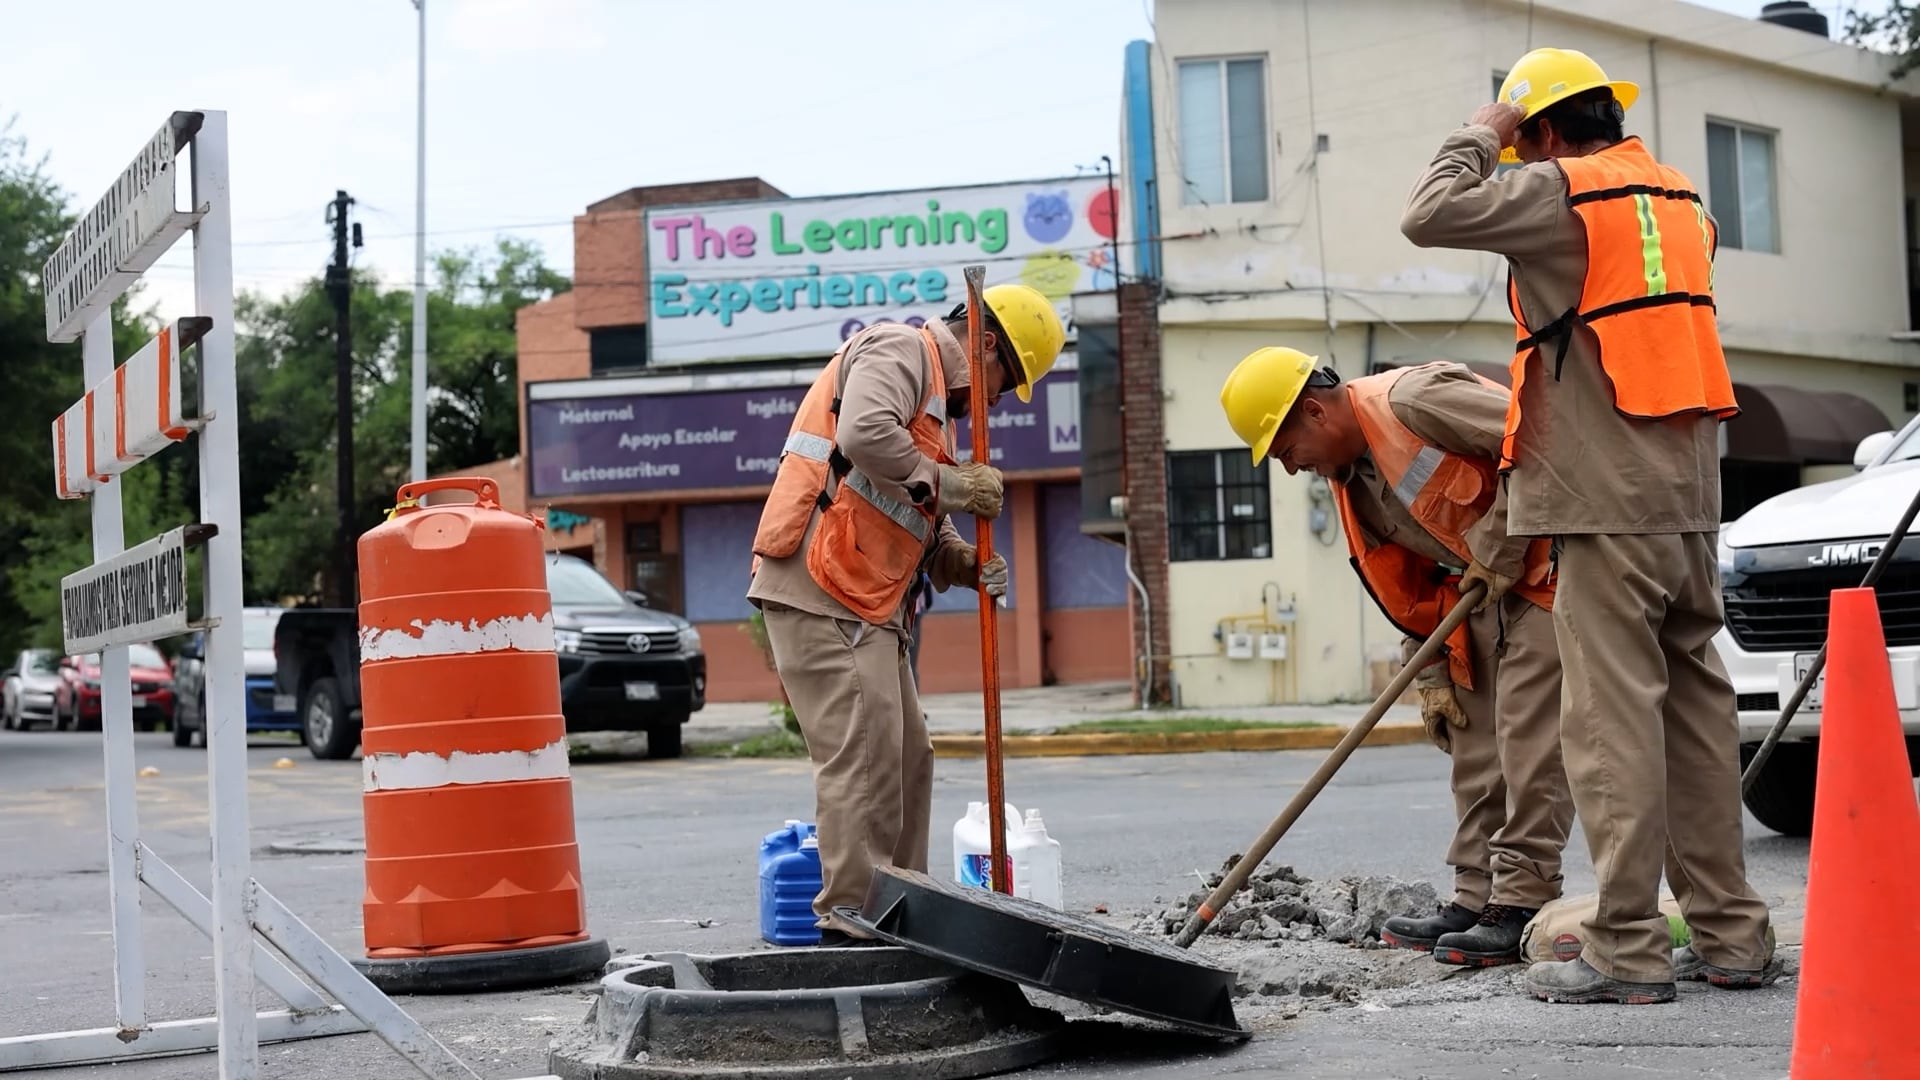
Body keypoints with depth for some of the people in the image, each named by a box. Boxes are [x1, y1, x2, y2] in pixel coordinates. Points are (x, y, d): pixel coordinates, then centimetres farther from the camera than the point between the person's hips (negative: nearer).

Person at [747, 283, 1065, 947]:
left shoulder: (936, 394, 26)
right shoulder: (899, 350, -6)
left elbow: (918, 526, 25)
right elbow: (864, 434, -27)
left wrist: (964, 564, 6)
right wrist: (950, 484, -16)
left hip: (866, 604, 11)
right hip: (820, 594, -11)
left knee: (907, 758, 14)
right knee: (863, 757, -13)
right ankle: (850, 924, -11)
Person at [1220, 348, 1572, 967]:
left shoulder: (1412, 401, -20)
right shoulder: (1348, 480, 10)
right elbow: (1405, 589, 15)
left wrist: (1500, 550, -19)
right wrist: (1431, 676, 8)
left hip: (1547, 567, -10)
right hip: (1486, 592, 10)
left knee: (1528, 741, -12)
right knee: (1474, 747, 10)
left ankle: (1522, 909, -11)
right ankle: (1477, 900, 16)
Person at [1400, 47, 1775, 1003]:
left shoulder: (1564, 191, -8)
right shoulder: (1681, 199, 20)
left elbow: (1429, 217, -12)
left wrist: (1479, 134, 2)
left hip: (1608, 501, -8)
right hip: (1690, 496, 8)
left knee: (1615, 717, -7)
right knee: (1697, 705, 11)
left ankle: (1627, 950, -6)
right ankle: (1729, 934, 15)